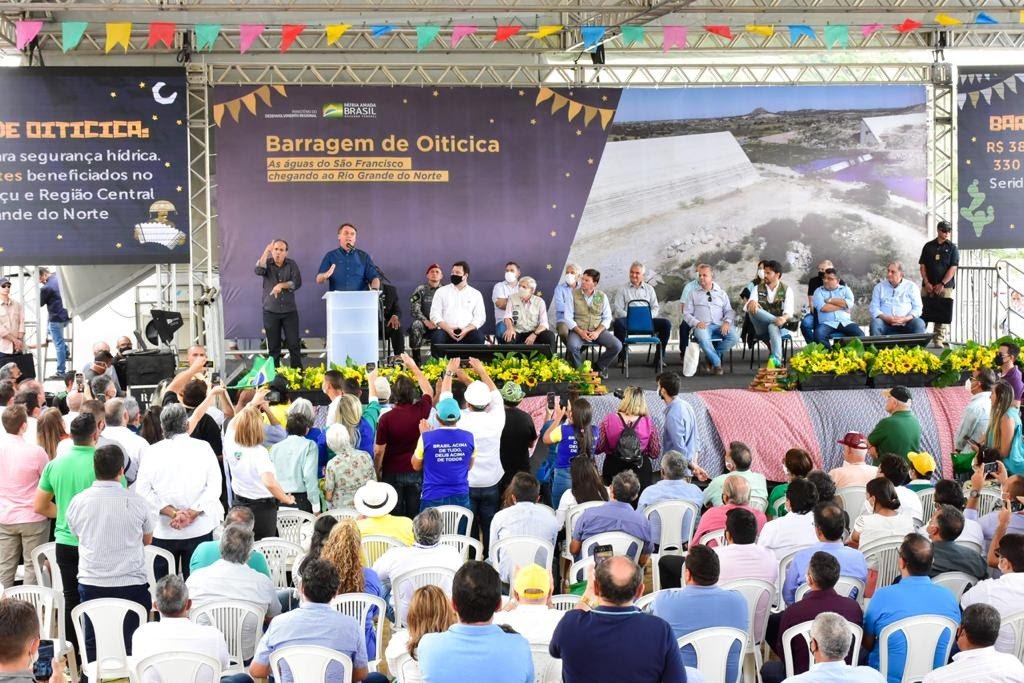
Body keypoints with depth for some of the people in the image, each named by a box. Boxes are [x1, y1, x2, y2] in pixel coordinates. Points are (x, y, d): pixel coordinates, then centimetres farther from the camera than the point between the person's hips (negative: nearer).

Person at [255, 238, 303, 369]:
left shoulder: (292, 265, 4)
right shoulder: (267, 263, 2)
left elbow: (297, 282, -7)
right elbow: (258, 271, -21)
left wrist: (282, 285, -19)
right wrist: (266, 252, -28)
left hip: (290, 311, 0)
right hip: (270, 312, 0)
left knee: (294, 344, -1)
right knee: (273, 346, 5)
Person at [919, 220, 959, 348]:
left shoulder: (952, 247, 5)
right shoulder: (928, 246, 11)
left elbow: (953, 268, -3)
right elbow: (922, 265, 8)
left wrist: (942, 284, -11)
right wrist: (927, 283, -5)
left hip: (945, 286, -2)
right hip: (928, 285, 2)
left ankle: (939, 340, -6)